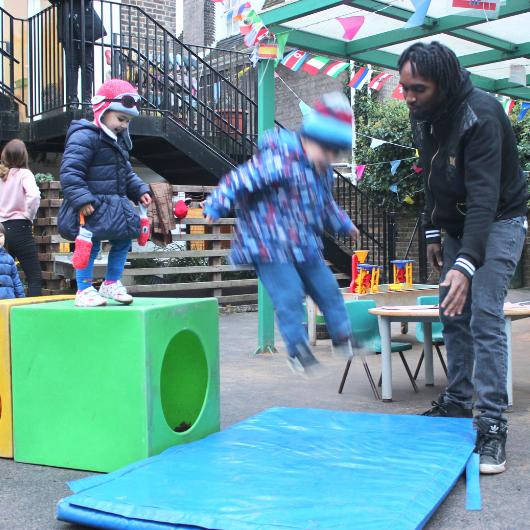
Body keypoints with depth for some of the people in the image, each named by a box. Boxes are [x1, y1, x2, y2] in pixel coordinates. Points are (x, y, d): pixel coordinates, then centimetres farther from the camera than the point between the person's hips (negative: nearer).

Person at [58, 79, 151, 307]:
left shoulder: (119, 140, 16)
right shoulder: (84, 136, -15)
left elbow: (126, 172, 27)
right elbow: (70, 172, -22)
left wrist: (139, 190, 13)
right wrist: (82, 199, -29)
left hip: (115, 204, 9)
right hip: (93, 207, -9)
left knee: (123, 240, 13)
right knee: (90, 244, -8)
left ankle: (111, 283, 29)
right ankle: (84, 290, 5)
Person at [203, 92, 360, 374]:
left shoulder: (323, 171, 9)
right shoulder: (280, 160, -21)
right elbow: (241, 179, -23)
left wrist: (344, 225, 38)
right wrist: (214, 207, -25)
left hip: (305, 247, 8)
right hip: (271, 247, -8)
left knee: (327, 289, 12)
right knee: (289, 297, -11)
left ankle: (344, 340, 29)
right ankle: (298, 348, 7)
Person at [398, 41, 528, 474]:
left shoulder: (481, 116, -28)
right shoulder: (423, 116, -3)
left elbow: (484, 196, -36)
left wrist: (466, 264, -44)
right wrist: (433, 232, 10)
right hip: (456, 224, 8)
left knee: (484, 316, -16)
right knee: (453, 314, 10)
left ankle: (492, 424, -11)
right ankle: (457, 404, 22)